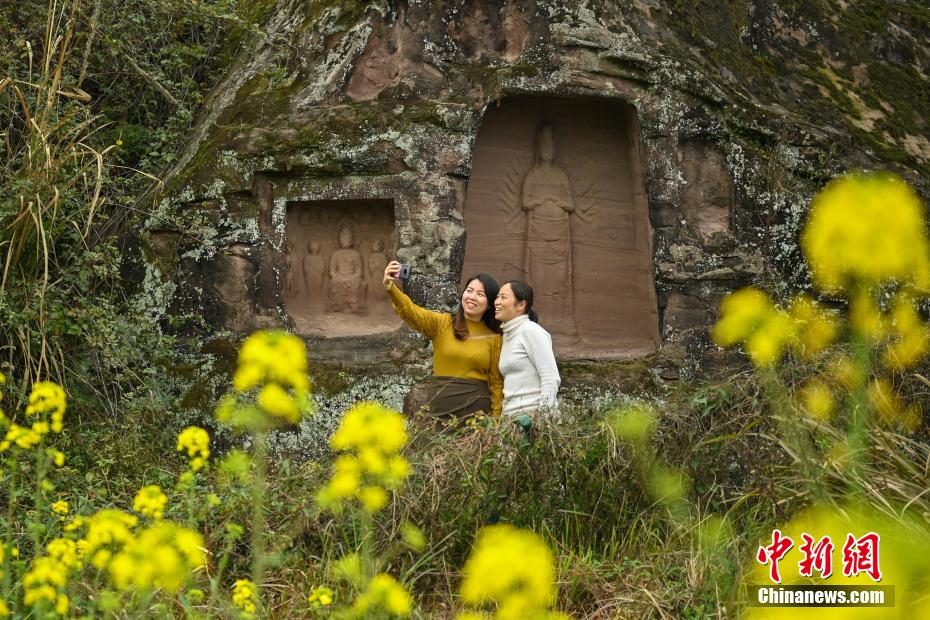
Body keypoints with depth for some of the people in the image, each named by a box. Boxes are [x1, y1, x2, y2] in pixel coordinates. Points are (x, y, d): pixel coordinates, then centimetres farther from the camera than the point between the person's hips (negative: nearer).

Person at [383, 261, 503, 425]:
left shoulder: (495, 338, 8)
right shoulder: (442, 323, 6)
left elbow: (497, 382, 10)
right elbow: (412, 313, -12)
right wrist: (391, 289, -30)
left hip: (475, 405, 0)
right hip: (439, 398, 0)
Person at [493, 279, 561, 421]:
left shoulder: (530, 331, -7)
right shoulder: (507, 334, 16)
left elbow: (551, 379, -13)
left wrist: (542, 417, -18)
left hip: (533, 414, -7)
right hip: (512, 415, 7)